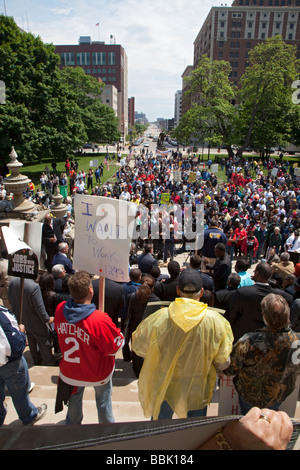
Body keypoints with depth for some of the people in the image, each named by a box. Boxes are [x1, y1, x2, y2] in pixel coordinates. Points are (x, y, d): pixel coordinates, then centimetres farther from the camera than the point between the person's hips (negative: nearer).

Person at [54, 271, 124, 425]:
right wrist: (119, 334, -5)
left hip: (69, 371, 4)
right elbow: (115, 347, -25)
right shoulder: (100, 321, -39)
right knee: (103, 402, 26)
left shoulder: (60, 309, -22)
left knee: (74, 400, 31)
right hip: (97, 373, -4)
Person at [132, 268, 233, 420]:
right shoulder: (215, 321, -22)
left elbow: (139, 347, -9)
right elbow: (223, 362, -12)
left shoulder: (159, 318, -23)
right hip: (196, 391, 0)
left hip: (163, 387, 0)